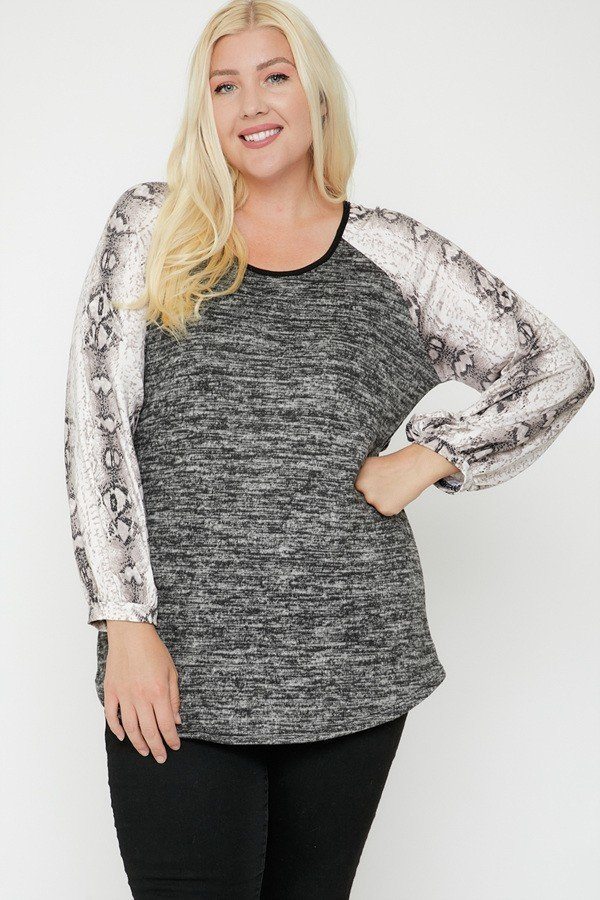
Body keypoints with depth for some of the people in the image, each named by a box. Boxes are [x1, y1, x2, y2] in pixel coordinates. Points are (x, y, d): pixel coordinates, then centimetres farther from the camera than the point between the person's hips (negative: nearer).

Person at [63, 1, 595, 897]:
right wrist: (126, 622, -8)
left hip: (353, 666, 1)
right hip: (179, 669, -1)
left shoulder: (394, 252, 6)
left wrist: (425, 460, -3)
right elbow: (96, 425, -1)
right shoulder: (150, 228, 5)